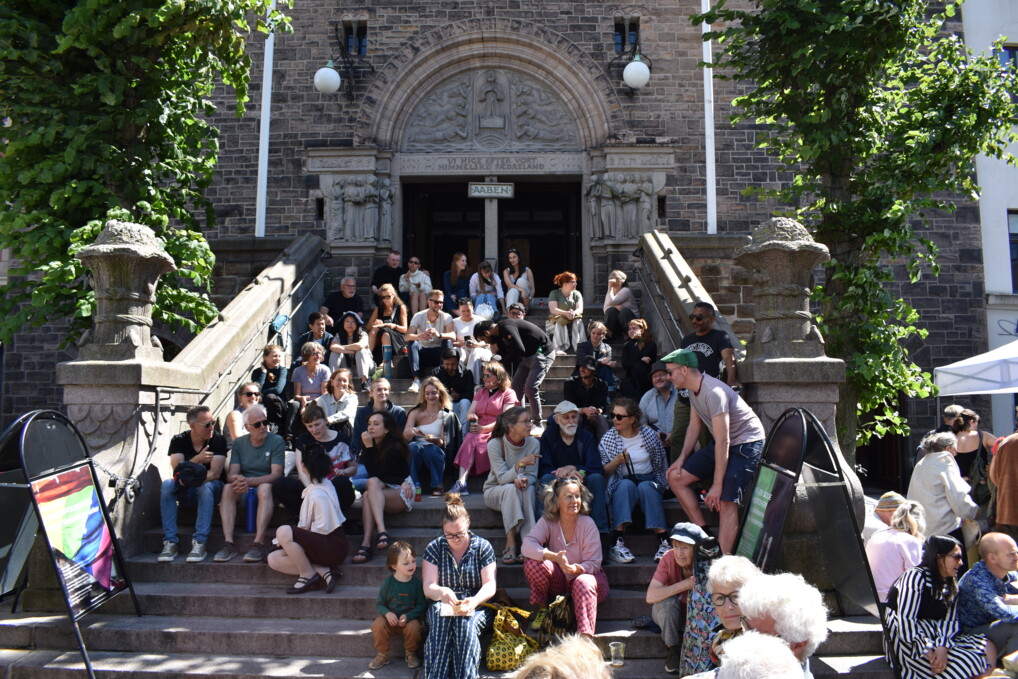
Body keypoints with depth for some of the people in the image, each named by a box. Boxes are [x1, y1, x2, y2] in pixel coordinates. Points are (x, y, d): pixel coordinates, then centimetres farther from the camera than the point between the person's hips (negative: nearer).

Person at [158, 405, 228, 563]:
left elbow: (215, 473, -21)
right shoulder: (178, 441, -5)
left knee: (207, 486, -35)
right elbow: (177, 471, -19)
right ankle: (170, 543, -29)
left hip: (210, 487, -2)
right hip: (185, 491, 2)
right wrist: (197, 460, -38)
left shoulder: (218, 440, -11)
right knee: (167, 485, -27)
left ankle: (200, 543, -38)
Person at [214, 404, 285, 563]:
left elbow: (276, 475, -14)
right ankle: (228, 543, -34)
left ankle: (258, 544, -42)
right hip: (244, 491, 3)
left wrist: (249, 481, -28)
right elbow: (231, 474, -1)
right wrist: (237, 480, -27)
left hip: (268, 487, -3)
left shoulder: (277, 441, -3)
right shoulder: (239, 443, 9)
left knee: (264, 488, -36)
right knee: (228, 488, -27)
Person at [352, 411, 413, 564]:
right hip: (380, 490, 5)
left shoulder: (395, 448, -11)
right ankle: (382, 532, -46)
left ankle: (366, 544, -45)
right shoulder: (368, 444, 7)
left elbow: (375, 474, -17)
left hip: (401, 494, -5)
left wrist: (369, 447, -18)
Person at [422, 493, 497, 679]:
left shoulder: (483, 547, 4)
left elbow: (490, 585, -3)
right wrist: (441, 592, -26)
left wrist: (475, 600, -26)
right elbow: (428, 587, -1)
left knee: (465, 624, -36)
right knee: (441, 622, -35)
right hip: (443, 605, 1)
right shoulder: (434, 548, 6)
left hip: (476, 606, 0)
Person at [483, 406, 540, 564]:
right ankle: (511, 544, -37)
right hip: (495, 491, -2)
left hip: (522, 493, 2)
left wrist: (524, 480, -31)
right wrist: (520, 464, -38)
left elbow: (532, 476, -7)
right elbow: (502, 478, -22)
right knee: (511, 488, -35)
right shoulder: (495, 444, -18)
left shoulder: (533, 444, -9)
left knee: (528, 489, -32)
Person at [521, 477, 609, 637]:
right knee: (532, 562, -25)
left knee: (583, 583, -37)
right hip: (558, 581, 2)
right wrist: (555, 557, -40)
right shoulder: (548, 521, -9)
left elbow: (593, 564, -13)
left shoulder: (587, 524, -13)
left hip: (584, 576, -2)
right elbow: (527, 546, -24)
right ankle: (540, 610, -1)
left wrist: (577, 569, -37)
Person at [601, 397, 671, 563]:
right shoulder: (607, 439, 3)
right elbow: (603, 472, 3)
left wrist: (661, 484, -3)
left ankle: (664, 541, -36)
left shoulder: (648, 434, 3)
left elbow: (661, 465, 10)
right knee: (627, 485, -35)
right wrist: (617, 461, -13)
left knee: (646, 487, -34)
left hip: (649, 481, 0)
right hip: (621, 485, 0)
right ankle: (616, 543, -41)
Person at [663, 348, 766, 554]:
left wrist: (717, 485, -26)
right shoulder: (693, 389, 2)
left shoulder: (713, 393, -28)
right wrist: (682, 457, 4)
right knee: (675, 477, 2)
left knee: (726, 502, -20)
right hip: (724, 443, 10)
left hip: (746, 444, -10)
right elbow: (695, 423, 14)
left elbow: (723, 442, -28)